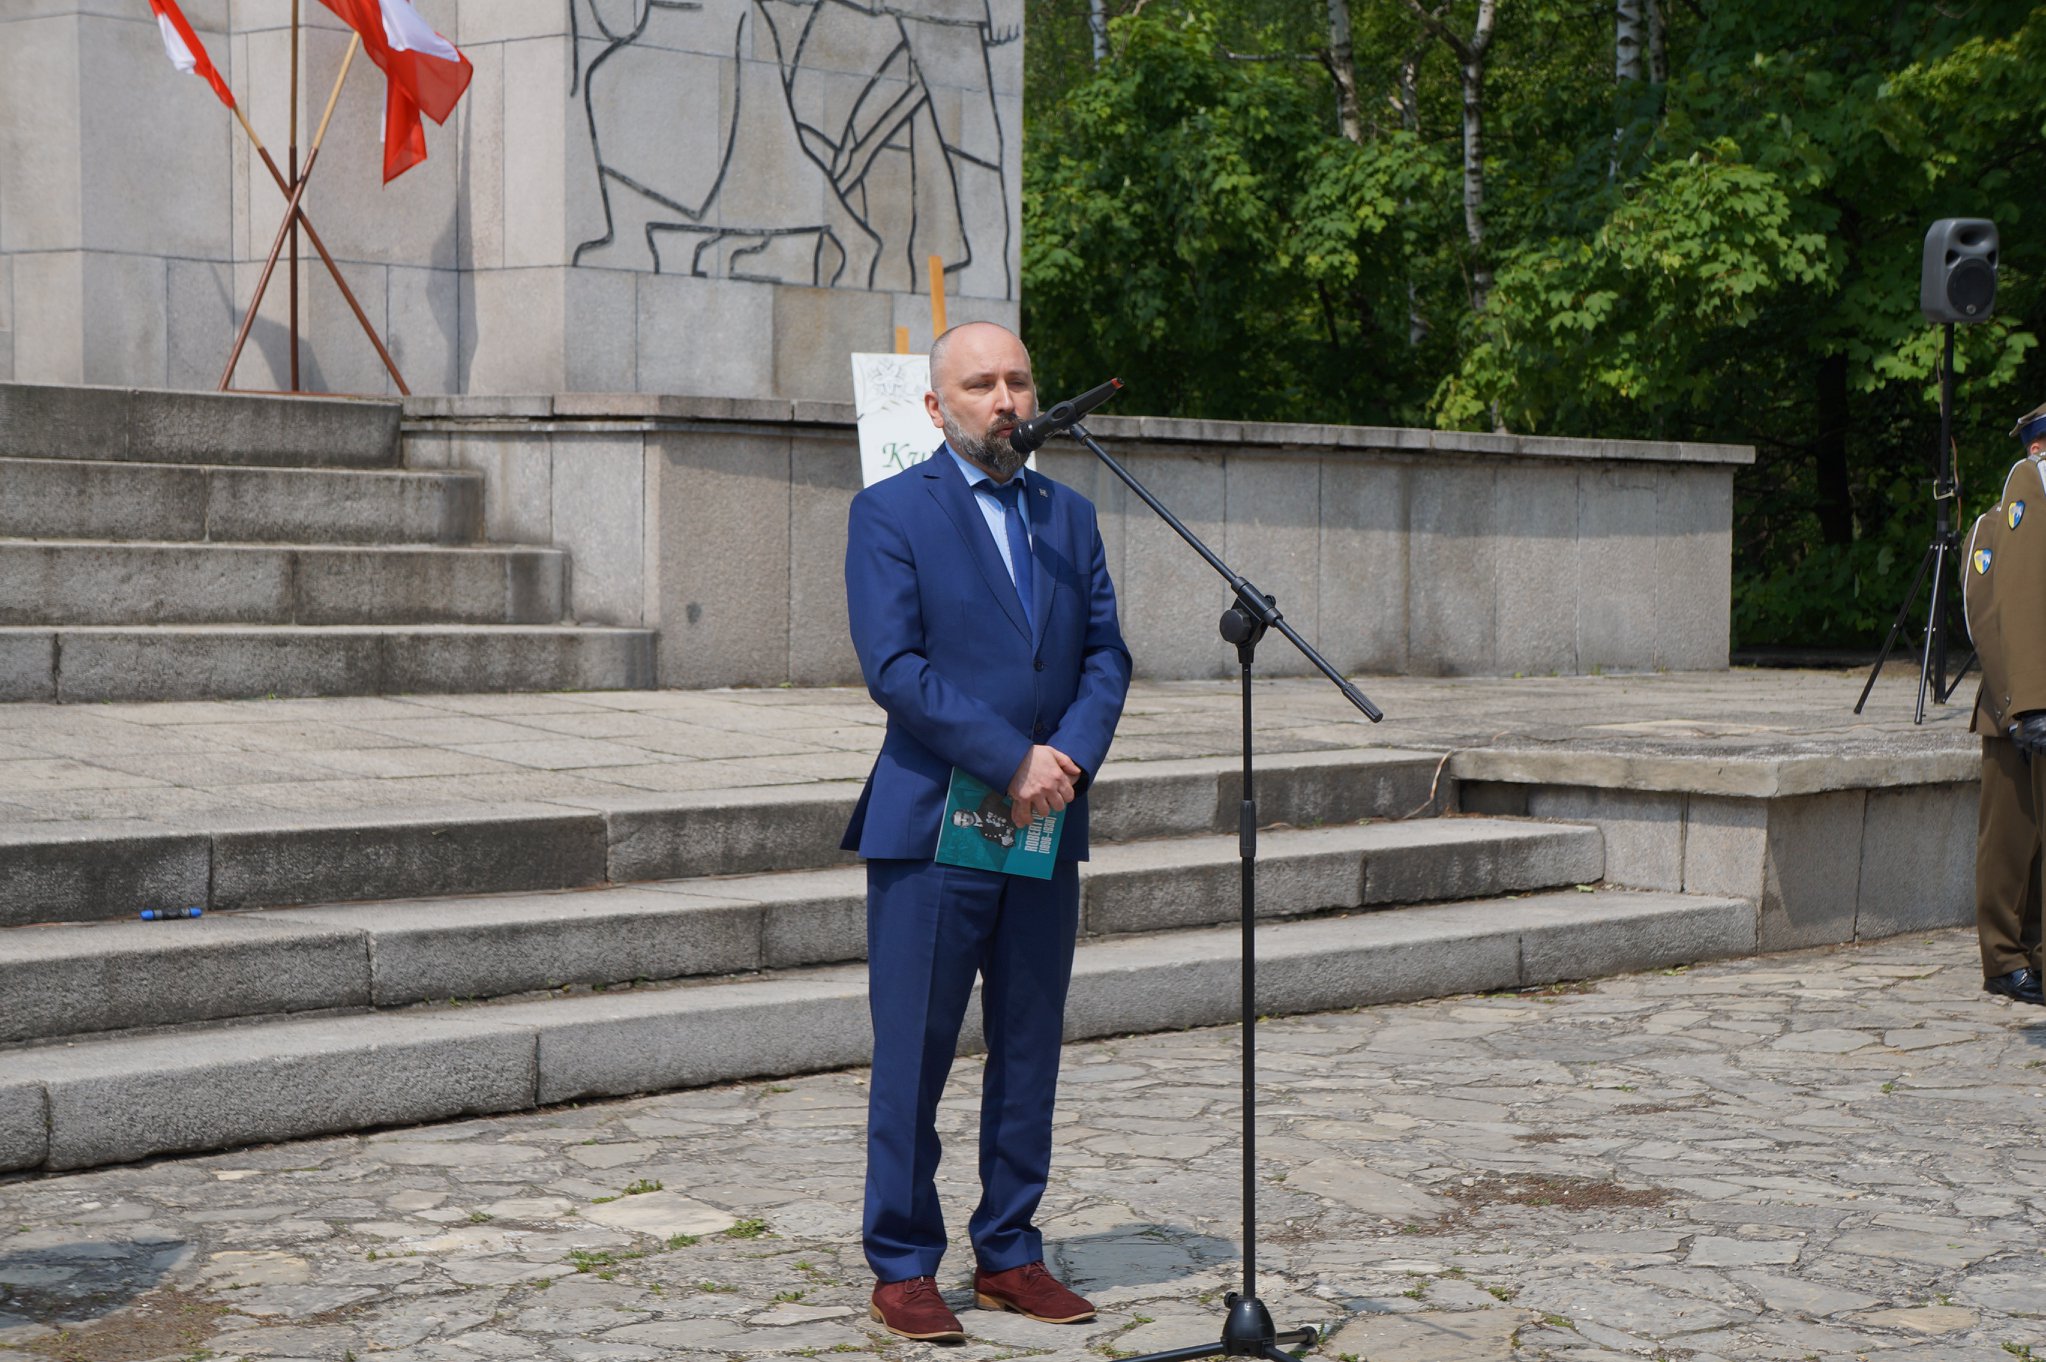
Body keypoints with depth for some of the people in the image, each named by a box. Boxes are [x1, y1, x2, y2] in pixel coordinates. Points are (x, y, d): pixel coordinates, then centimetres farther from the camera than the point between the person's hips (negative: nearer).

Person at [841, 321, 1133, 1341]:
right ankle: (903, 1268, 9)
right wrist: (1013, 760, -17)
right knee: (913, 1058, -1)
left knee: (1030, 1054, 9)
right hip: (931, 826, -5)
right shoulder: (889, 513, -3)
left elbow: (1106, 655, 9)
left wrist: (1070, 757, -10)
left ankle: (1009, 1254, 20)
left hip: (1044, 829, 5)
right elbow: (894, 666, -13)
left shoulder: (1068, 516, 14)